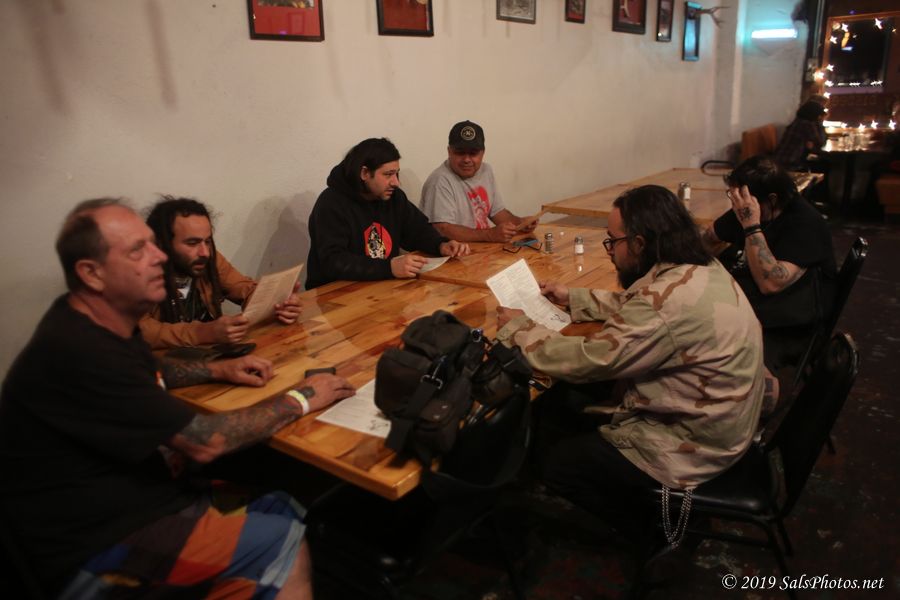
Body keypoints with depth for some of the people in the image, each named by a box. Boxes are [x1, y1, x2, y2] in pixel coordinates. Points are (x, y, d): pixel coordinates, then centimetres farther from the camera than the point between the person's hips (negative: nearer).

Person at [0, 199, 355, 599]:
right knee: (286, 545, -17)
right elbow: (204, 442, -26)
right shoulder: (78, 354, -28)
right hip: (95, 549, -9)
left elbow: (147, 374, 25)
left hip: (132, 497, 9)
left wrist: (219, 370, 8)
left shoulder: (95, 324, 3)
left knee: (290, 511, 1)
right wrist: (300, 399, -14)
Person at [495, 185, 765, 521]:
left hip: (690, 448, -9)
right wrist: (573, 299, 9)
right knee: (568, 403, 16)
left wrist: (518, 327, -13)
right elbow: (631, 306, 14)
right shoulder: (700, 267, -3)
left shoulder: (668, 301, -33)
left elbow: (583, 362, -26)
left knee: (554, 463, 3)